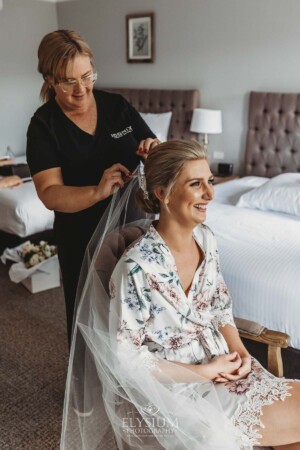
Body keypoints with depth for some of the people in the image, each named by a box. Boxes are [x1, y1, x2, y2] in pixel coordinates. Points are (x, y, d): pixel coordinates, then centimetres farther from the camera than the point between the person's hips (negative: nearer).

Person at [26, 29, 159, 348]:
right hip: (82, 239, -3)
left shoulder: (117, 106, -3)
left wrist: (155, 149, -20)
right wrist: (98, 192, -40)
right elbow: (50, 194, -22)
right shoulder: (44, 125, -12)